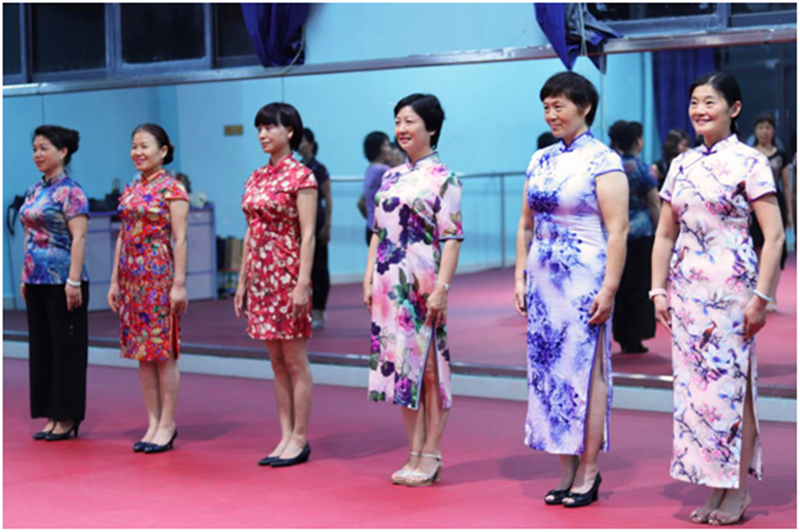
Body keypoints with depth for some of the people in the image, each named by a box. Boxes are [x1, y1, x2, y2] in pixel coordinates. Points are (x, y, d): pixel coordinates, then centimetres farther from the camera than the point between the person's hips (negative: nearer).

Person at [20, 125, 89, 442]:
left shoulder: (70, 191, -10)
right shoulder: (34, 191, 13)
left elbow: (78, 238, -15)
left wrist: (74, 281, -20)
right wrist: (25, 277, 15)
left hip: (62, 282, -8)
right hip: (37, 282, 8)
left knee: (66, 347, 0)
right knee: (41, 347, 10)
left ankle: (68, 418, 7)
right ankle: (52, 416, 17)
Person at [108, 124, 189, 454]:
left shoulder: (172, 189, -6)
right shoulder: (130, 191, 14)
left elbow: (179, 239, -11)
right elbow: (122, 237, 16)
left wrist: (179, 284, -16)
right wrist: (115, 281, 13)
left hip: (160, 275, -7)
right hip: (132, 276, 7)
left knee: (163, 351, -3)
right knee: (141, 352, 8)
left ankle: (167, 423, 5)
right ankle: (153, 423, 15)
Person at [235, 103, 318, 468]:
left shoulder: (301, 176, -8)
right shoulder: (256, 178, 13)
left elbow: (308, 234, -13)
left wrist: (303, 283, -19)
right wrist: (242, 280, 13)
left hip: (287, 275, -7)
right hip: (260, 276, 8)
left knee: (295, 361, -1)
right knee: (277, 362, 11)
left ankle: (299, 439, 6)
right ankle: (286, 437, 16)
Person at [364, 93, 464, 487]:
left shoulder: (443, 178, -5)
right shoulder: (391, 177, 14)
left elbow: (451, 238, -11)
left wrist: (441, 288, -18)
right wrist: (369, 279, 10)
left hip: (423, 287, -7)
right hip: (390, 286, 7)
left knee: (428, 367, -1)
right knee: (400, 365, 9)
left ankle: (431, 456, 7)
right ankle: (415, 452, 17)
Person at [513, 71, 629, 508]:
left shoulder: (603, 160, -7)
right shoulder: (540, 160, 13)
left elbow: (617, 230, -12)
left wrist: (609, 289, -17)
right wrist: (520, 278, 11)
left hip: (584, 279, -7)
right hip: (543, 280, 7)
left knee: (585, 372, -3)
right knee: (549, 371, 8)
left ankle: (588, 472, 6)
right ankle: (567, 472, 17)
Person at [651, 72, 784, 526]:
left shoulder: (749, 162, -5)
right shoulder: (681, 165, 12)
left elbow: (774, 234, -9)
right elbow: (665, 234, 16)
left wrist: (761, 296, -14)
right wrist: (659, 289, 8)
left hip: (730, 287, -6)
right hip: (687, 288, 6)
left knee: (731, 384, -2)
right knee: (694, 384, 7)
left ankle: (738, 490, 9)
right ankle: (716, 488, 17)